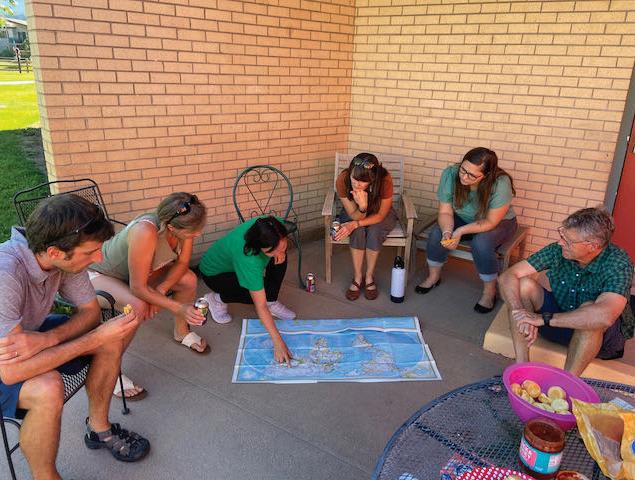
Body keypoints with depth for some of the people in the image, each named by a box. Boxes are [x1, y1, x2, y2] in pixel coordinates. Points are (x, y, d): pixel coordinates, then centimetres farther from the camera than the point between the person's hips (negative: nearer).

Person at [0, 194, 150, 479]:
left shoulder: (66, 257, -19)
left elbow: (91, 311, -7)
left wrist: (46, 339, -27)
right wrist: (97, 338, -34)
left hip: (30, 332, 7)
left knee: (114, 337, -8)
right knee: (48, 388, -33)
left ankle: (99, 428, 14)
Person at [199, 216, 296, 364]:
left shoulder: (275, 226, -28)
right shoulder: (249, 259, -43)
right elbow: (260, 306, -38)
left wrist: (281, 251, -22)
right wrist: (278, 342, -40)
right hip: (214, 273, -6)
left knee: (280, 259, -17)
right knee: (263, 291, -27)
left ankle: (271, 303, 1)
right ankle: (217, 299, -3)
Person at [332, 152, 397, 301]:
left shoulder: (385, 180, -34)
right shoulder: (342, 180, -31)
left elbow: (380, 215, -23)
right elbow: (354, 215, -24)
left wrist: (354, 224, -35)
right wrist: (362, 207, -47)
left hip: (379, 214, 0)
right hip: (355, 213, 1)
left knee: (374, 231, -30)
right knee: (358, 231, -30)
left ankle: (369, 277, -10)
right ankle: (357, 277, -13)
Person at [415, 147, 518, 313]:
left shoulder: (500, 183, -33)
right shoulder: (450, 174, -23)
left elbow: (491, 222, -26)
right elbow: (445, 212, -16)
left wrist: (460, 231, -35)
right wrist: (447, 231, -35)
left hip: (498, 223, -3)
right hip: (463, 218, 3)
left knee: (481, 243, -32)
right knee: (437, 233, -22)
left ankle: (489, 291, -8)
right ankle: (433, 277, 4)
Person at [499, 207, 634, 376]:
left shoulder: (618, 263, -26)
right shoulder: (557, 251, -14)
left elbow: (604, 317, -43)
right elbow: (508, 276, -16)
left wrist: (543, 318, -39)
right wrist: (520, 313, -33)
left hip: (604, 336, -4)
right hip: (561, 322, 4)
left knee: (589, 309, -36)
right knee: (524, 284, -18)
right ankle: (522, 366, -18)